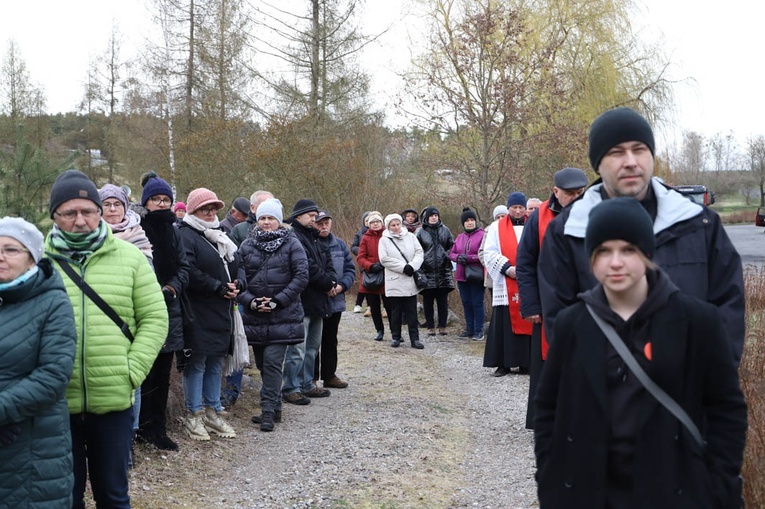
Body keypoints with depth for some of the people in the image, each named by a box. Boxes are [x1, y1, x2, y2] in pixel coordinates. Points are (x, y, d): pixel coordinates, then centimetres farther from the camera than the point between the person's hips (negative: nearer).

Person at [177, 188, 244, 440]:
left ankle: (213, 412, 23)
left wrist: (238, 284, -4)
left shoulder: (221, 236, 18)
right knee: (196, 364, -1)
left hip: (222, 313, 8)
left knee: (215, 364, 14)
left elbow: (238, 265, 18)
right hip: (198, 313, -8)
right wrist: (219, 288, -18)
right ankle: (194, 415, 9)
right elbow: (189, 272, -21)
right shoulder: (186, 235, -9)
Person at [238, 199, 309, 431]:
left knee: (272, 361, -12)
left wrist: (277, 301, -13)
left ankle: (269, 411, -6)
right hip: (255, 316, 4)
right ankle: (274, 408, 24)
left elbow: (302, 276, -7)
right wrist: (251, 301, -11)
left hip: (283, 315, -4)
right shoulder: (247, 246, 7)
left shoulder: (291, 244, -1)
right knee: (262, 364, 10)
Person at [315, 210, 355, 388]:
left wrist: (342, 285, -6)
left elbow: (350, 268, 12)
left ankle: (329, 375, 27)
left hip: (336, 301, 6)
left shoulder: (339, 244, 8)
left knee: (330, 340, 16)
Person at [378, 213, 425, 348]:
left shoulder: (410, 237, 9)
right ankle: (395, 337, 17)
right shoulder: (384, 240, 1)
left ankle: (415, 338, 5)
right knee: (396, 312, 6)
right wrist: (403, 267, -15)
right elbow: (384, 259, -9)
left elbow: (419, 253, 3)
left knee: (412, 312, 3)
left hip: (411, 281, 2)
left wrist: (412, 266, -15)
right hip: (395, 282, -2)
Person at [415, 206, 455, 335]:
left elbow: (452, 246, 16)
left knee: (443, 301, 6)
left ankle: (442, 326, 12)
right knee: (428, 301, 3)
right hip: (427, 271, -2)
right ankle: (430, 326, 11)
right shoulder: (420, 232, 0)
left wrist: (447, 255, 0)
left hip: (443, 271, 2)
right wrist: (421, 260, -10)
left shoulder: (444, 230, 9)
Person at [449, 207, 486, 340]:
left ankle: (478, 330, 6)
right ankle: (469, 329, 20)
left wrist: (468, 258, -19)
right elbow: (451, 253, 14)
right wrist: (458, 257, -8)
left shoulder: (482, 235, -8)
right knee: (466, 303, 11)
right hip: (462, 276, 6)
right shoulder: (460, 237, 13)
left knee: (477, 303, -1)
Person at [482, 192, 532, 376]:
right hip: (505, 286, -1)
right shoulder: (497, 228, 9)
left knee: (527, 322, 1)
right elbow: (489, 253, 1)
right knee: (504, 324, -2)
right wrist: (507, 268, -12)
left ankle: (525, 363, 7)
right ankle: (503, 364, 3)